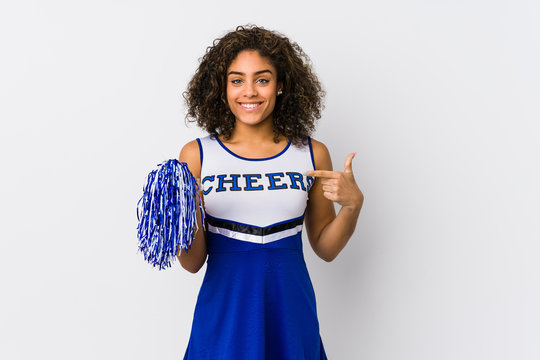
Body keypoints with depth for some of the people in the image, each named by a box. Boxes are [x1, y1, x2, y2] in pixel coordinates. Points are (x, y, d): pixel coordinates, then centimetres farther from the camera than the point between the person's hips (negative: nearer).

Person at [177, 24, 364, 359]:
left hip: (290, 311, 2)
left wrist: (353, 204, -9)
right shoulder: (197, 155, -4)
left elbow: (325, 248, 7)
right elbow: (193, 262, -2)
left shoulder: (312, 154, -1)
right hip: (224, 310, -1)